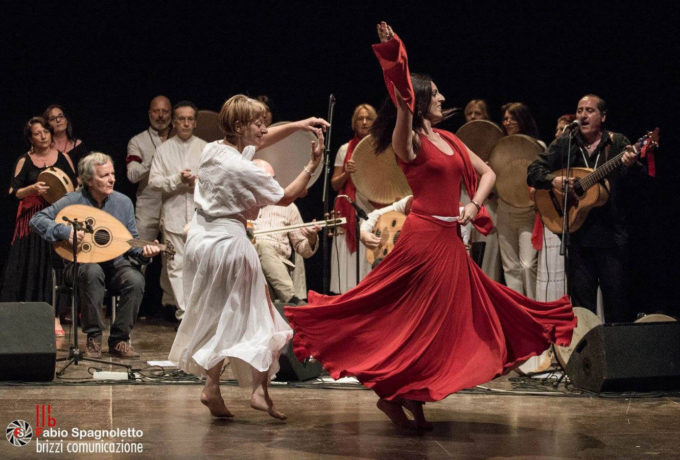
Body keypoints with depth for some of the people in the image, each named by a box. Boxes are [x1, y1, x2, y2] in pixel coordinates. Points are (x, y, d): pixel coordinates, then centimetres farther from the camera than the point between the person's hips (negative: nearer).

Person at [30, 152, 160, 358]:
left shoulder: (123, 202, 2)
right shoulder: (74, 201, -7)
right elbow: (37, 219, -10)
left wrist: (143, 252, -16)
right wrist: (64, 231, -24)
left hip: (115, 264, 3)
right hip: (80, 264, -3)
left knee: (135, 279, -29)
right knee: (93, 272, -38)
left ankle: (119, 340, -14)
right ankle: (94, 338, -24)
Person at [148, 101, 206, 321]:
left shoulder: (205, 148, 10)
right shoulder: (164, 149, 8)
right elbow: (153, 181, 1)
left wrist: (199, 181, -13)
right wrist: (178, 179, -12)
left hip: (200, 214, 0)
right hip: (174, 215, 0)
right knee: (176, 265, -1)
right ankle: (183, 312, 2)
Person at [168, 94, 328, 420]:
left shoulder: (212, 149, 4)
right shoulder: (243, 170, -20)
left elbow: (261, 141, 18)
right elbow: (286, 197, -9)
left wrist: (298, 125, 12)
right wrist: (313, 165, -4)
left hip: (200, 236, 8)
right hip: (228, 241, -8)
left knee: (212, 317, 15)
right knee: (254, 316, 5)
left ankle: (211, 386, 15)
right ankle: (259, 390, 5)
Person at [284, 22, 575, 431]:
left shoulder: (448, 139, 14)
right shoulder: (409, 141, -7)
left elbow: (487, 172, 19)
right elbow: (402, 103, -27)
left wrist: (475, 204, 0)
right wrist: (392, 53, -39)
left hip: (450, 240, 8)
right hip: (424, 236, -8)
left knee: (446, 320, 10)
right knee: (417, 319, -3)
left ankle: (411, 398, 18)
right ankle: (392, 393, 9)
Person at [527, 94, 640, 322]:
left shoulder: (617, 143, 4)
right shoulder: (564, 145, 9)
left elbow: (636, 184, -6)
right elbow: (533, 172, 6)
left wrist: (631, 166, -29)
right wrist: (554, 180, -14)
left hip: (611, 233, -2)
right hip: (577, 234, 2)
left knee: (617, 298, 0)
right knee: (581, 298, 5)